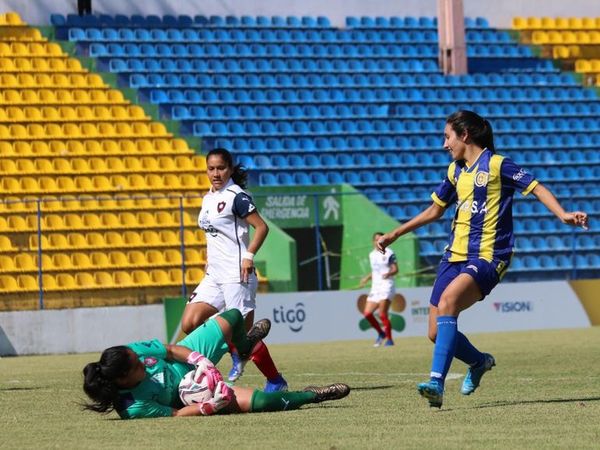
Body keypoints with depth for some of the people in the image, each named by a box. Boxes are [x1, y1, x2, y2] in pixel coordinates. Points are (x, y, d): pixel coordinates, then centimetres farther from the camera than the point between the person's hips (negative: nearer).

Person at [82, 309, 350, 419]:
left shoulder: (130, 353, -26)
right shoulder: (133, 408, -39)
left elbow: (170, 350, -12)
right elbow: (174, 414, -27)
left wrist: (202, 362, -24)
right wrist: (210, 407, -39)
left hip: (181, 364, 6)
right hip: (189, 395, -6)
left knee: (233, 317, 7)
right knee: (260, 401, -24)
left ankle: (244, 346, 49)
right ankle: (310, 396, 8)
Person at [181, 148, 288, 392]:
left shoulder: (236, 196, -10)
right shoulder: (208, 199, 15)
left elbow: (262, 227, -15)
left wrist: (249, 255, -22)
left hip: (236, 275, -8)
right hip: (214, 276, 8)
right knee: (189, 324, -4)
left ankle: (276, 381, 8)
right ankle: (236, 354, 13)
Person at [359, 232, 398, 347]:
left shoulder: (389, 253, -4)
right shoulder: (372, 255, 16)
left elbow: (395, 269, -10)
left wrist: (388, 273, -28)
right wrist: (367, 278, 19)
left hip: (386, 286, -7)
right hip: (375, 287, 7)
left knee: (382, 314, -15)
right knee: (367, 313, -1)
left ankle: (389, 339, -5)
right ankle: (381, 333, 19)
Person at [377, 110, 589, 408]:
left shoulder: (496, 165, -4)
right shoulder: (455, 170, 16)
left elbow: (536, 188, -8)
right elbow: (435, 210, 28)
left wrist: (563, 215, -25)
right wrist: (395, 235, 29)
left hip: (487, 258, -8)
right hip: (454, 257, 8)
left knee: (447, 300, -34)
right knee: (437, 333, 2)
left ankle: (437, 383, -40)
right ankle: (480, 361, 33)